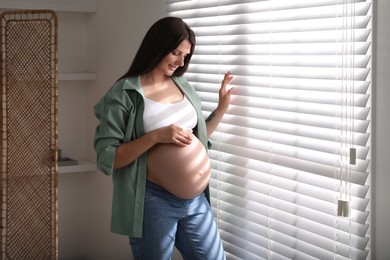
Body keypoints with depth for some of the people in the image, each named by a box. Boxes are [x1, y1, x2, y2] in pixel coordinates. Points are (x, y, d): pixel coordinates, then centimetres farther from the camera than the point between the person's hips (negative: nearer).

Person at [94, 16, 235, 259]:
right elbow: (106, 159, -15)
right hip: (154, 202, -6)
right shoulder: (125, 92, -10)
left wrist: (223, 106, 5)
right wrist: (155, 136, -23)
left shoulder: (183, 85, 8)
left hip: (196, 199, 6)